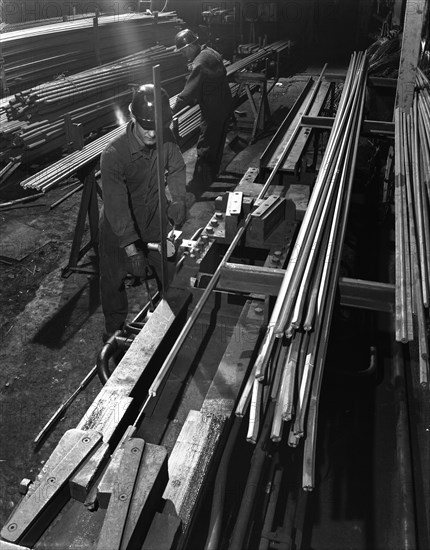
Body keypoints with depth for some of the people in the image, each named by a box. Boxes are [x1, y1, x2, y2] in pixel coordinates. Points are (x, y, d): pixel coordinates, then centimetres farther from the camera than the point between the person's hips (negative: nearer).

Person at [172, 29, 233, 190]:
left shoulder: (199, 64, -23)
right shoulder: (212, 52, 8)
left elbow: (188, 93, -25)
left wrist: (172, 111, -18)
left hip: (213, 111, -10)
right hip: (225, 103, 10)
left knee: (205, 148, -3)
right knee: (217, 142, 22)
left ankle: (197, 186, 3)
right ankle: (212, 174, 38)